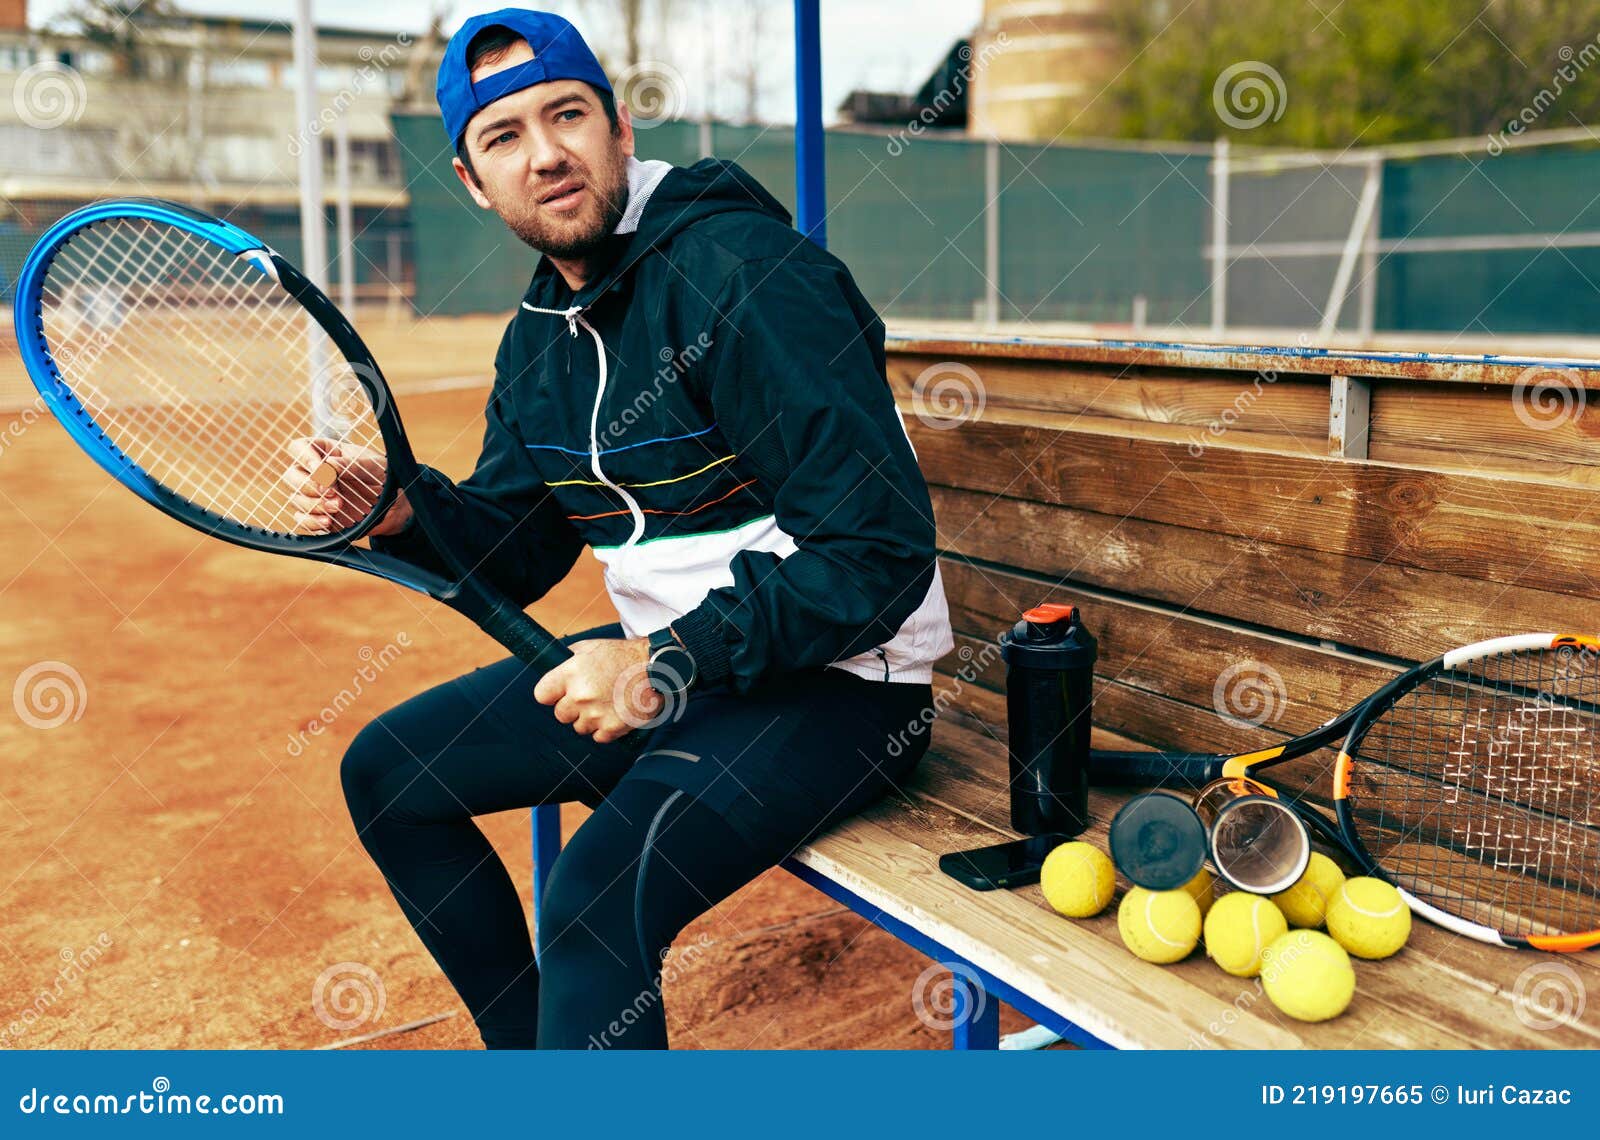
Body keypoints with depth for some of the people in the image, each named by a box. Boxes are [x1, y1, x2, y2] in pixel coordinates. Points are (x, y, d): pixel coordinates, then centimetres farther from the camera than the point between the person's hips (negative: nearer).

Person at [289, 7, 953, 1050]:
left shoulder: (743, 272, -20)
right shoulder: (537, 338, 7)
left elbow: (880, 551, -25)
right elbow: (519, 551, 11)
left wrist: (671, 667, -27)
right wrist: (404, 508, -9)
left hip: (837, 682, -8)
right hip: (661, 665, 9)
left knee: (597, 899, -31)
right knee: (387, 772, 13)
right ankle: (527, 1051, 29)